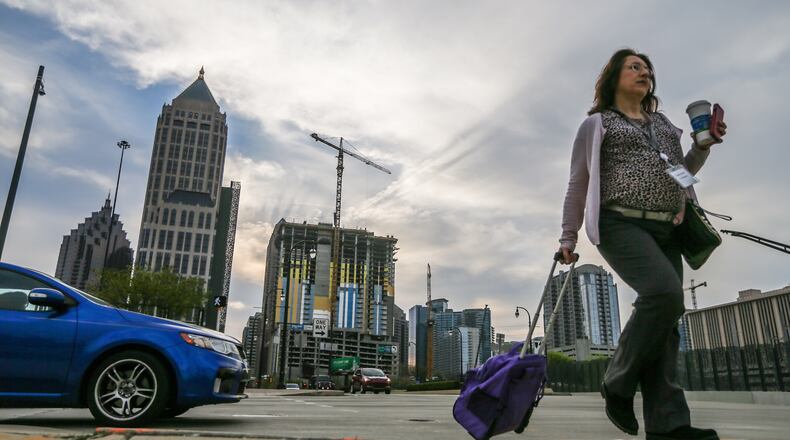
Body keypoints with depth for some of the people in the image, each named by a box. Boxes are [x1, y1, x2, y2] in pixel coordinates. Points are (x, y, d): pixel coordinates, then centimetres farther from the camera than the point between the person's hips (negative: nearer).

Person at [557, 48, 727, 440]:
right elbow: (577, 186, 8)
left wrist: (704, 144, 13)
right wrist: (568, 238, 3)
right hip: (621, 224, -6)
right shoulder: (597, 124, 10)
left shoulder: (663, 123, 26)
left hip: (665, 230, 6)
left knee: (664, 319, -4)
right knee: (665, 293, -28)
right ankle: (618, 384, -12)